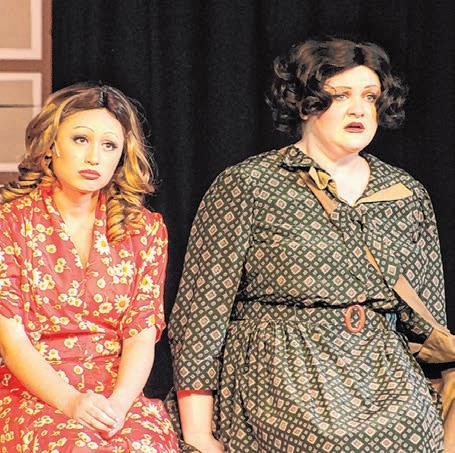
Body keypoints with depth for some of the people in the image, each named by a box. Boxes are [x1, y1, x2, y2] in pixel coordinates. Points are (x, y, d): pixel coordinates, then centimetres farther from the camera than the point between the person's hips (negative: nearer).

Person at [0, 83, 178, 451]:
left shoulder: (145, 229, 10)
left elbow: (143, 334, 2)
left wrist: (118, 402, -18)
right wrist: (70, 402, -20)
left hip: (121, 394, 2)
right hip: (35, 394, -2)